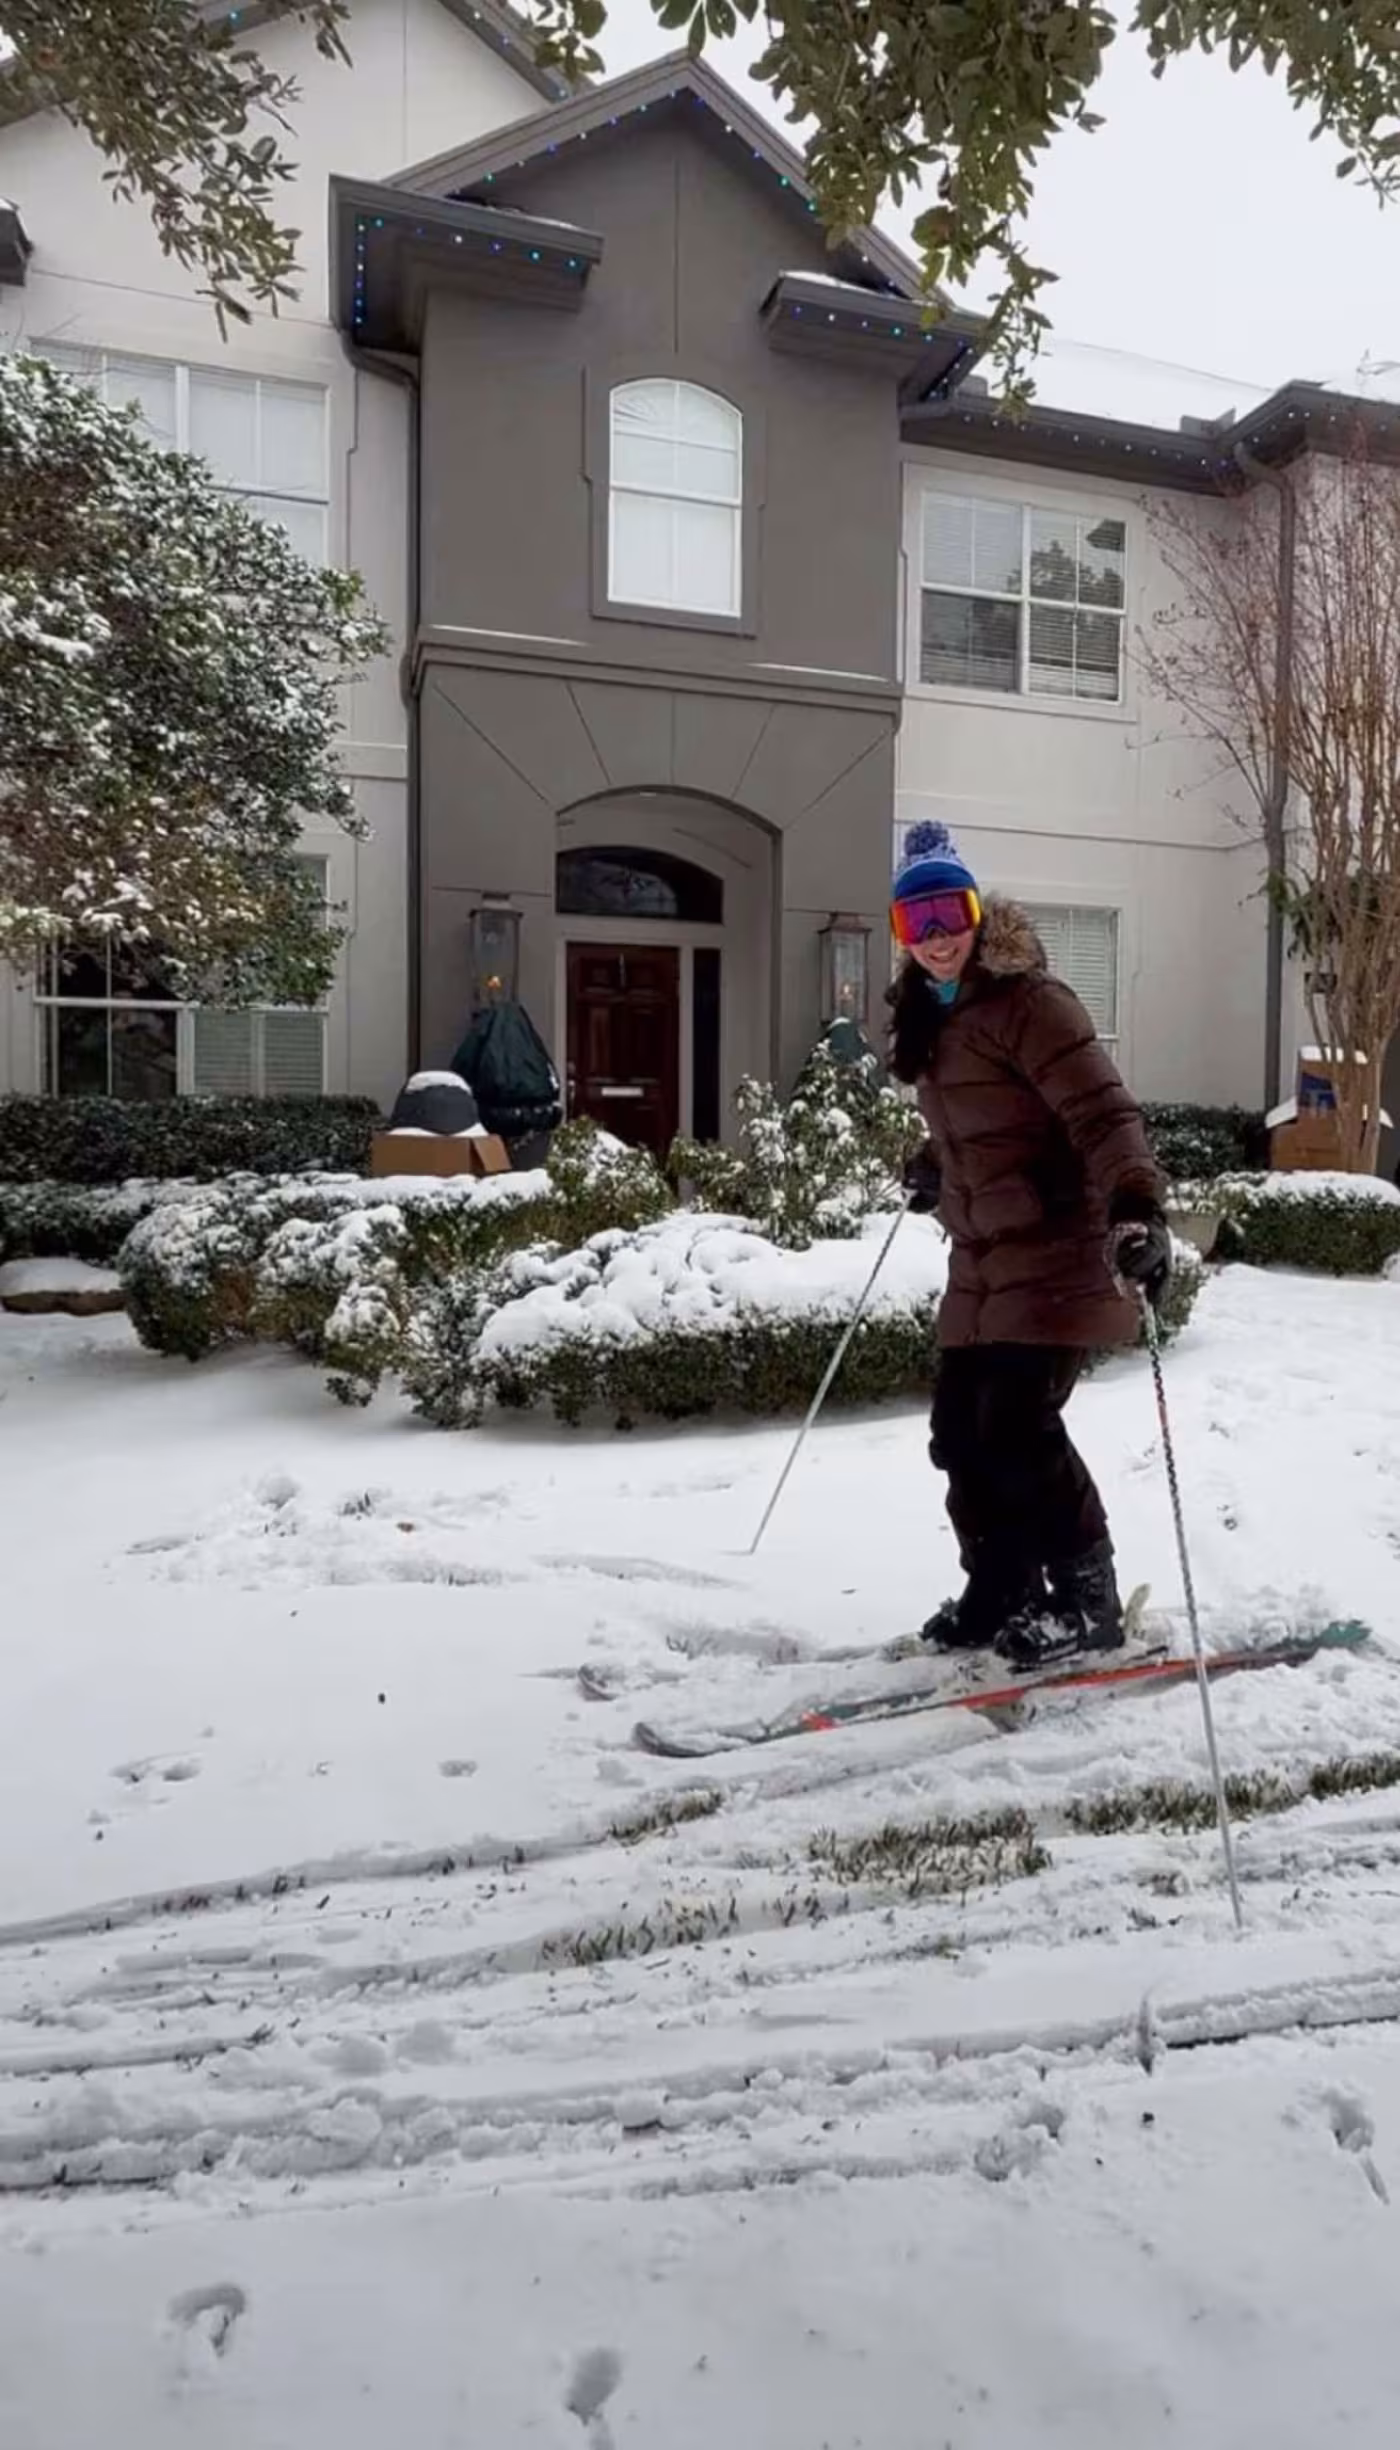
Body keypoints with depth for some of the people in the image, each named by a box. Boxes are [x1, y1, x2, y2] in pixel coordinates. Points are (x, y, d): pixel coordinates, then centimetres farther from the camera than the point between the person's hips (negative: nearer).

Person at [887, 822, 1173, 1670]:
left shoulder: (1027, 1000, -13)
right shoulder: (929, 1016, 13)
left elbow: (1102, 1110, -22)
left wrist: (1137, 1205, -36)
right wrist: (935, 1168, 45)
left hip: (1056, 1258, -8)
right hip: (982, 1264, 8)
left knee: (1018, 1428, -11)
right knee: (960, 1432, 6)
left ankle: (1089, 1601, 8)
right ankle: (1000, 1593, 23)